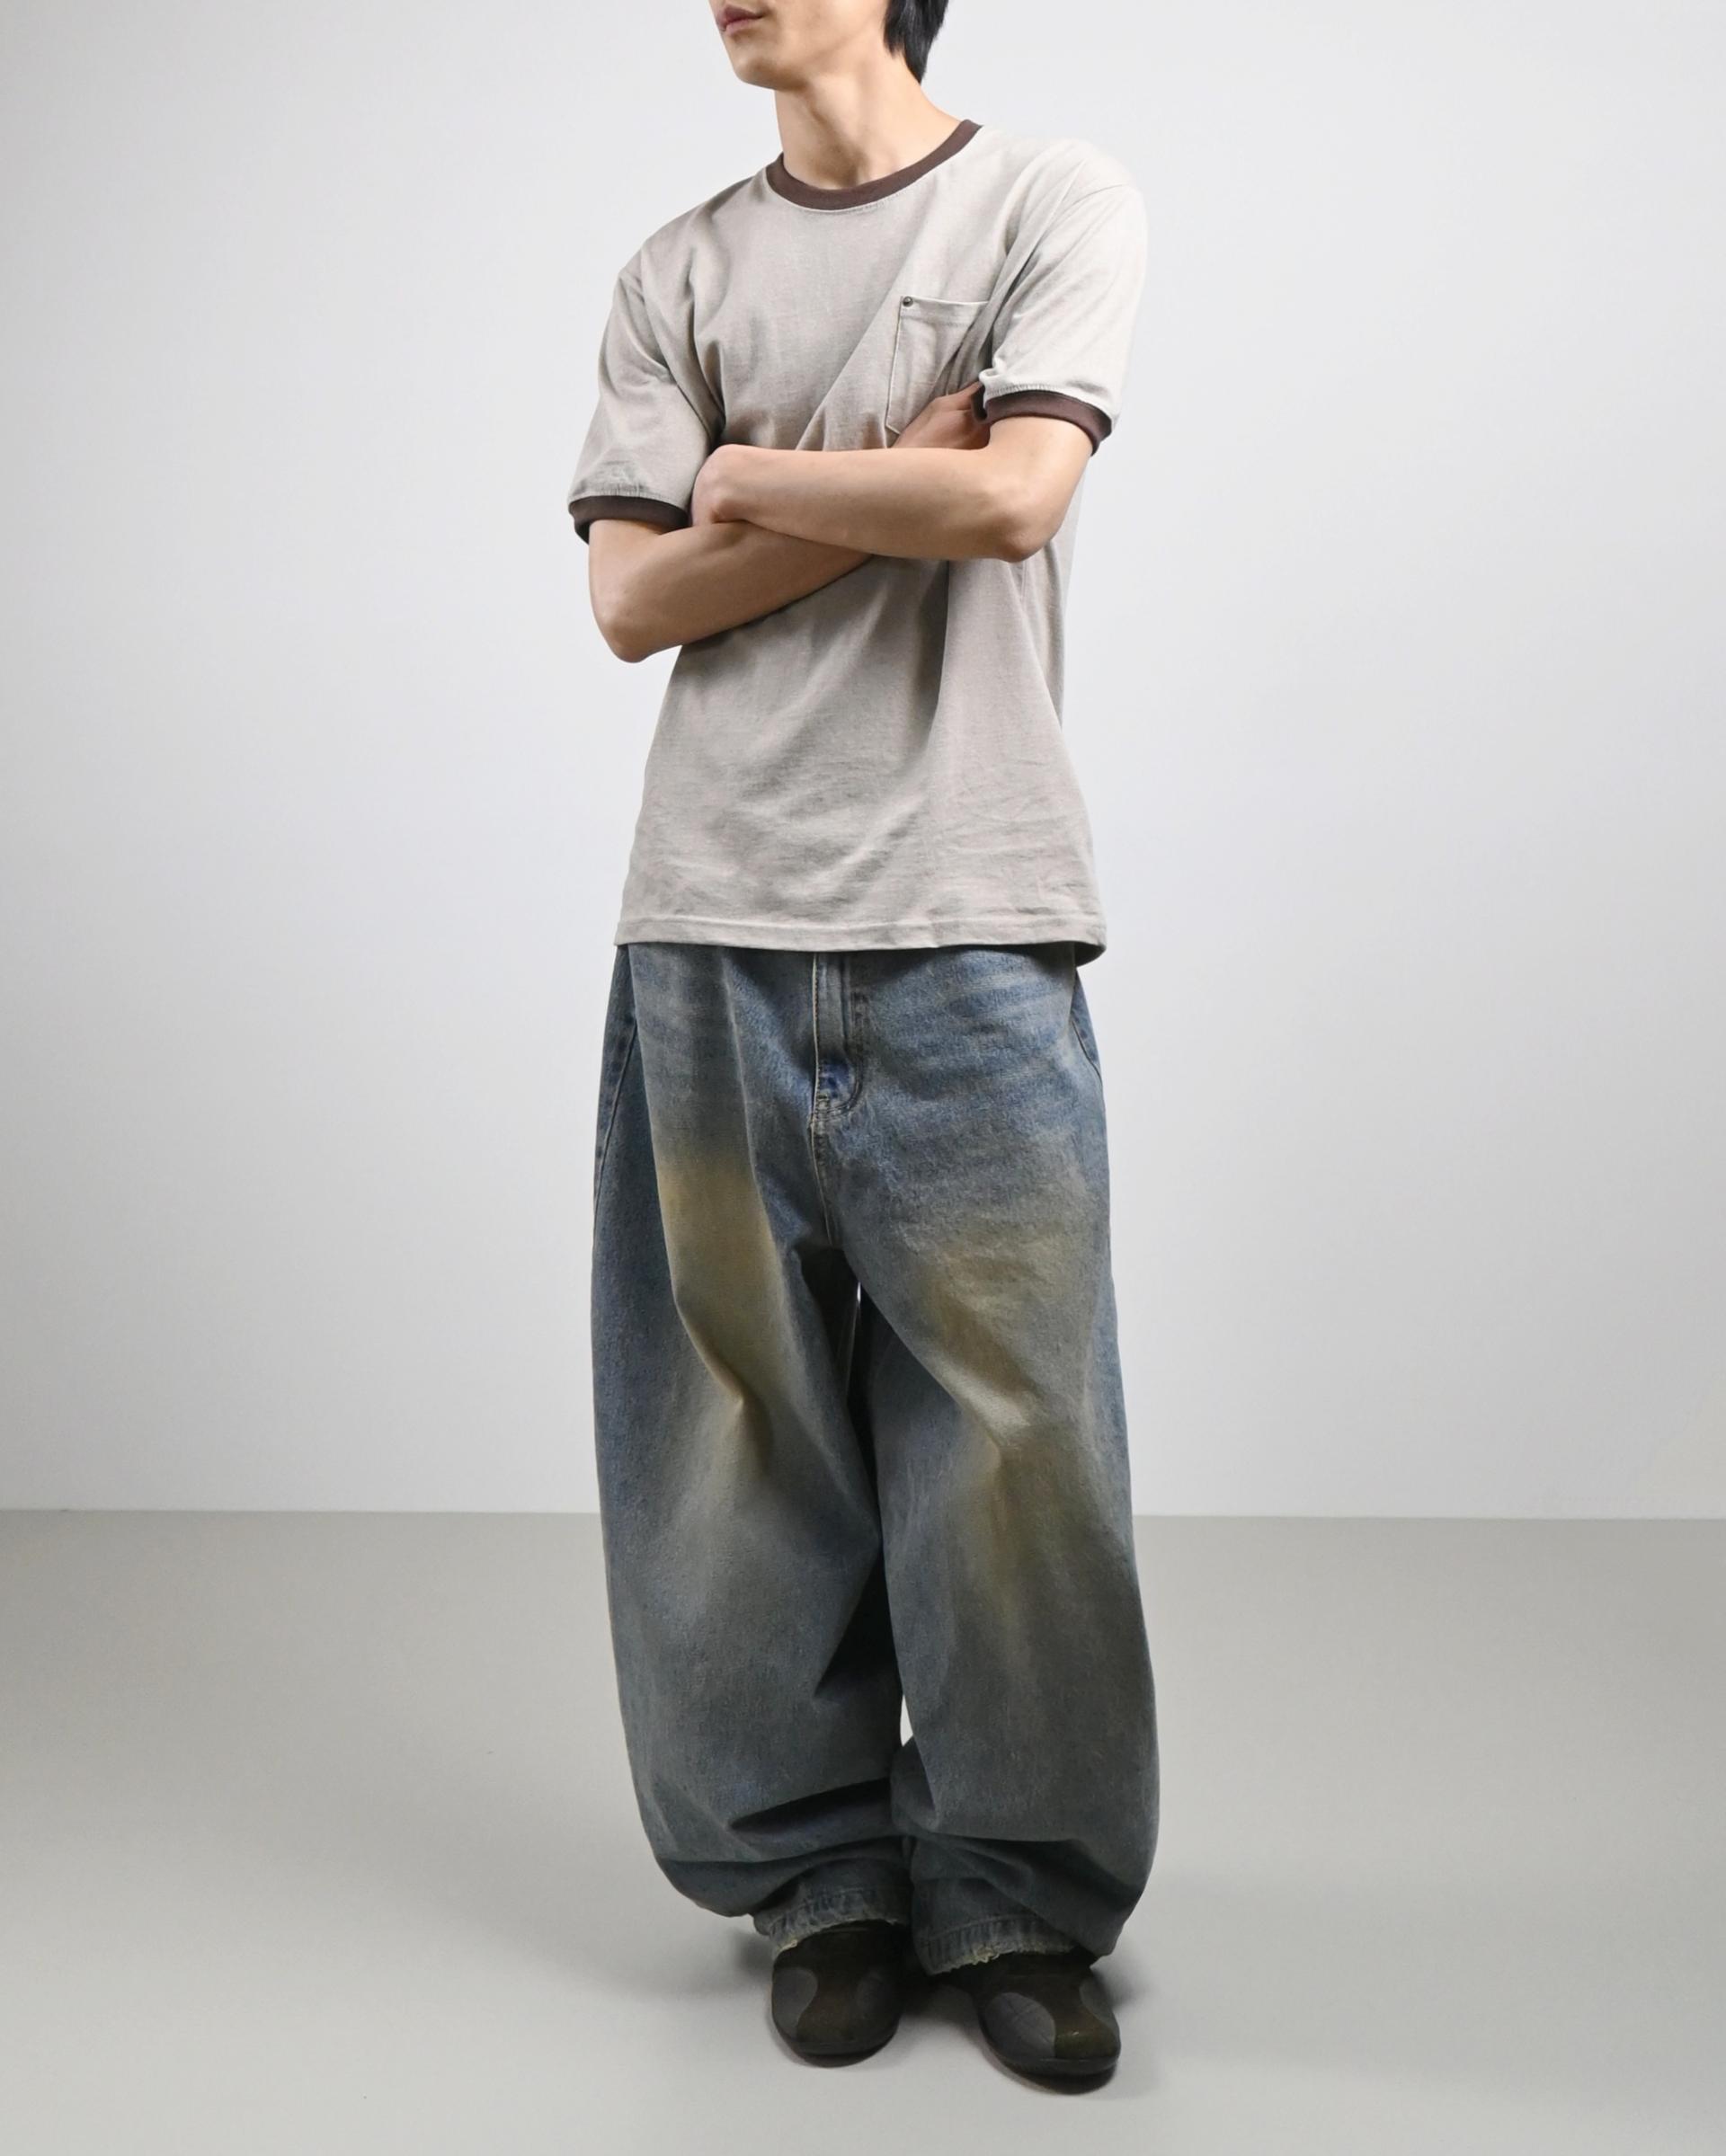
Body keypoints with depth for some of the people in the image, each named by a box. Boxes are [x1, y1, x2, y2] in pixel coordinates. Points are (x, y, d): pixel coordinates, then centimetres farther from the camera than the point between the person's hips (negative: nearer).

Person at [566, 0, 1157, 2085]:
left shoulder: (1056, 198, 8)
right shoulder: (677, 270, 15)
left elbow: (1011, 501, -8)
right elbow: (632, 598, 4)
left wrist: (744, 473, 3)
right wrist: (889, 480, -4)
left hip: (967, 919, -2)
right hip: (714, 919, 3)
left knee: (1006, 1425, -1)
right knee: (756, 1429, 4)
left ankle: (1020, 1896, 15)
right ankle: (822, 1879, 20)